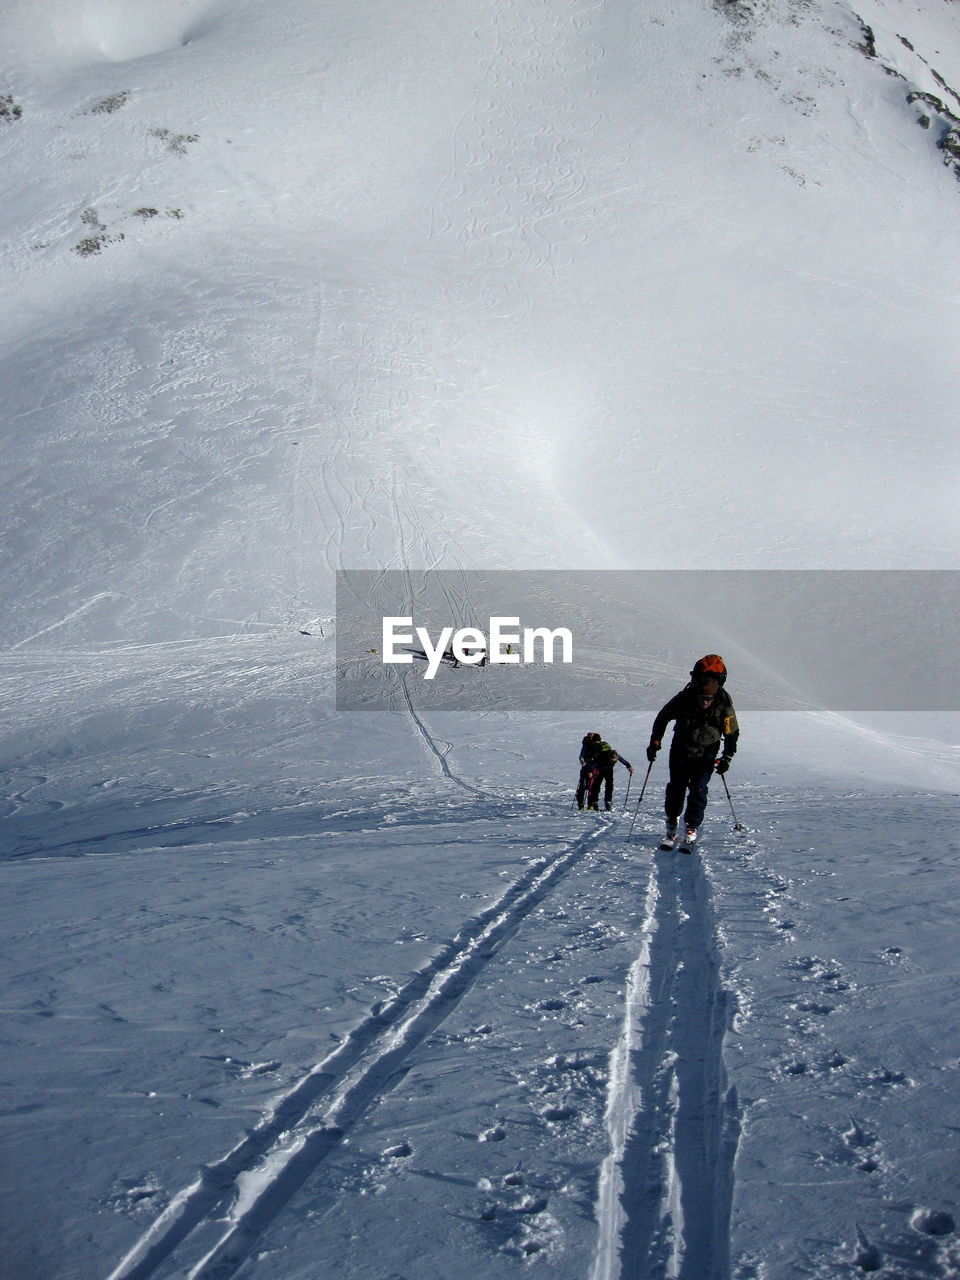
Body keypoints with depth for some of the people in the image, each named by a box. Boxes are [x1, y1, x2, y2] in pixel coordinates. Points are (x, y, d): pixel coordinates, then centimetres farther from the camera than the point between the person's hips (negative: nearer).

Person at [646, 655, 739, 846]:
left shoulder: (724, 702, -16)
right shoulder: (684, 698, -18)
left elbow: (732, 733, -1)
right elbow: (663, 718, -1)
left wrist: (727, 757, -8)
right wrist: (655, 742, -6)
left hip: (705, 755, -1)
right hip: (680, 751, 1)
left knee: (698, 790, -10)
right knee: (676, 788, 2)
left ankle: (692, 827, 4)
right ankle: (672, 824, 21)